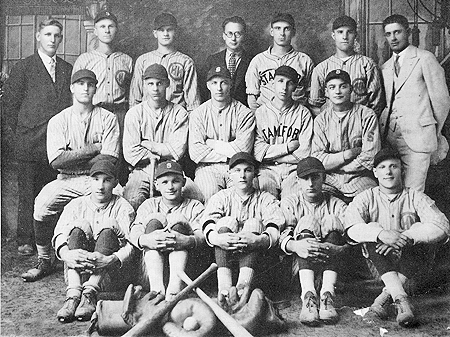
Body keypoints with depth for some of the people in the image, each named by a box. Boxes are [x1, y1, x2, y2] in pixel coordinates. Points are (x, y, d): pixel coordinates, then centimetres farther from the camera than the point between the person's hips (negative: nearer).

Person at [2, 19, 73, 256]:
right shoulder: (23, 68, 5)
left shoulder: (67, 69, 15)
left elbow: (73, 103, 15)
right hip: (30, 143, -3)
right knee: (28, 194, 2)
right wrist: (19, 133, 1)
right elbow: (9, 103, 4)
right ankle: (25, 241, 11)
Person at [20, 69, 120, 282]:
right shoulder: (58, 121, 7)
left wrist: (72, 159, -5)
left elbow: (109, 159, -7)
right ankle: (44, 262, -3)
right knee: (42, 204, -25)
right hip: (67, 180, 1)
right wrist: (92, 149, -9)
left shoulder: (108, 118, 5)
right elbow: (56, 161, -8)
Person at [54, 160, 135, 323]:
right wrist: (66, 255, -31)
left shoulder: (123, 207, 4)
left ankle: (90, 294, -38)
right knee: (79, 225, -20)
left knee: (109, 225, -23)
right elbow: (59, 235, -7)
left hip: (110, 271, -1)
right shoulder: (77, 205, 10)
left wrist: (110, 260, -33)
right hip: (76, 268, 2)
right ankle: (73, 295, -37)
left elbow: (131, 245, -12)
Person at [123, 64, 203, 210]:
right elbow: (130, 153, -4)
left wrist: (147, 144, -4)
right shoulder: (134, 114, 6)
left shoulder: (179, 113, 6)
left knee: (196, 197, -25)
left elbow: (178, 150, -5)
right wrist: (160, 155, -6)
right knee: (131, 201, -31)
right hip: (142, 171, -1)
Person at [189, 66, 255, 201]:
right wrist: (228, 154, -6)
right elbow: (196, 153, -3)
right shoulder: (198, 113, 7)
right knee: (210, 192, -30)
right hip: (208, 167, 0)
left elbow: (242, 149, -7)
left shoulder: (245, 113, 4)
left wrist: (211, 143, -2)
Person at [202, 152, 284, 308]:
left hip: (255, 254, 0)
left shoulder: (266, 199, 11)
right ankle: (223, 286, -43)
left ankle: (244, 284, -44)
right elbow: (208, 224, -7)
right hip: (223, 254, 1)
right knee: (226, 222, -23)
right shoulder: (221, 197, 14)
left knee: (254, 223, -24)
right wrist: (216, 238, -31)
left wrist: (260, 240, -33)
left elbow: (274, 231, -9)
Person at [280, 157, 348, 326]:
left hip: (331, 263, 1)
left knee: (332, 221, -19)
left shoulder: (336, 205, 11)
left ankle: (327, 293, -37)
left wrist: (339, 248, -31)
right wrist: (295, 246, -33)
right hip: (298, 264, 0)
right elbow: (281, 236, -9)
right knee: (307, 222, -21)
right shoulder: (289, 203, 10)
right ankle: (308, 295, -42)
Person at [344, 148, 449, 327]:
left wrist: (404, 237, -29)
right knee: (372, 228, -25)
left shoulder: (415, 197, 2)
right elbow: (352, 228, -17)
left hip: (413, 260, 0)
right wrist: (381, 234, -36)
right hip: (381, 262, 0)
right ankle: (401, 300, -39)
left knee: (418, 230, -25)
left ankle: (385, 297, -32)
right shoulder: (366, 198, 3)